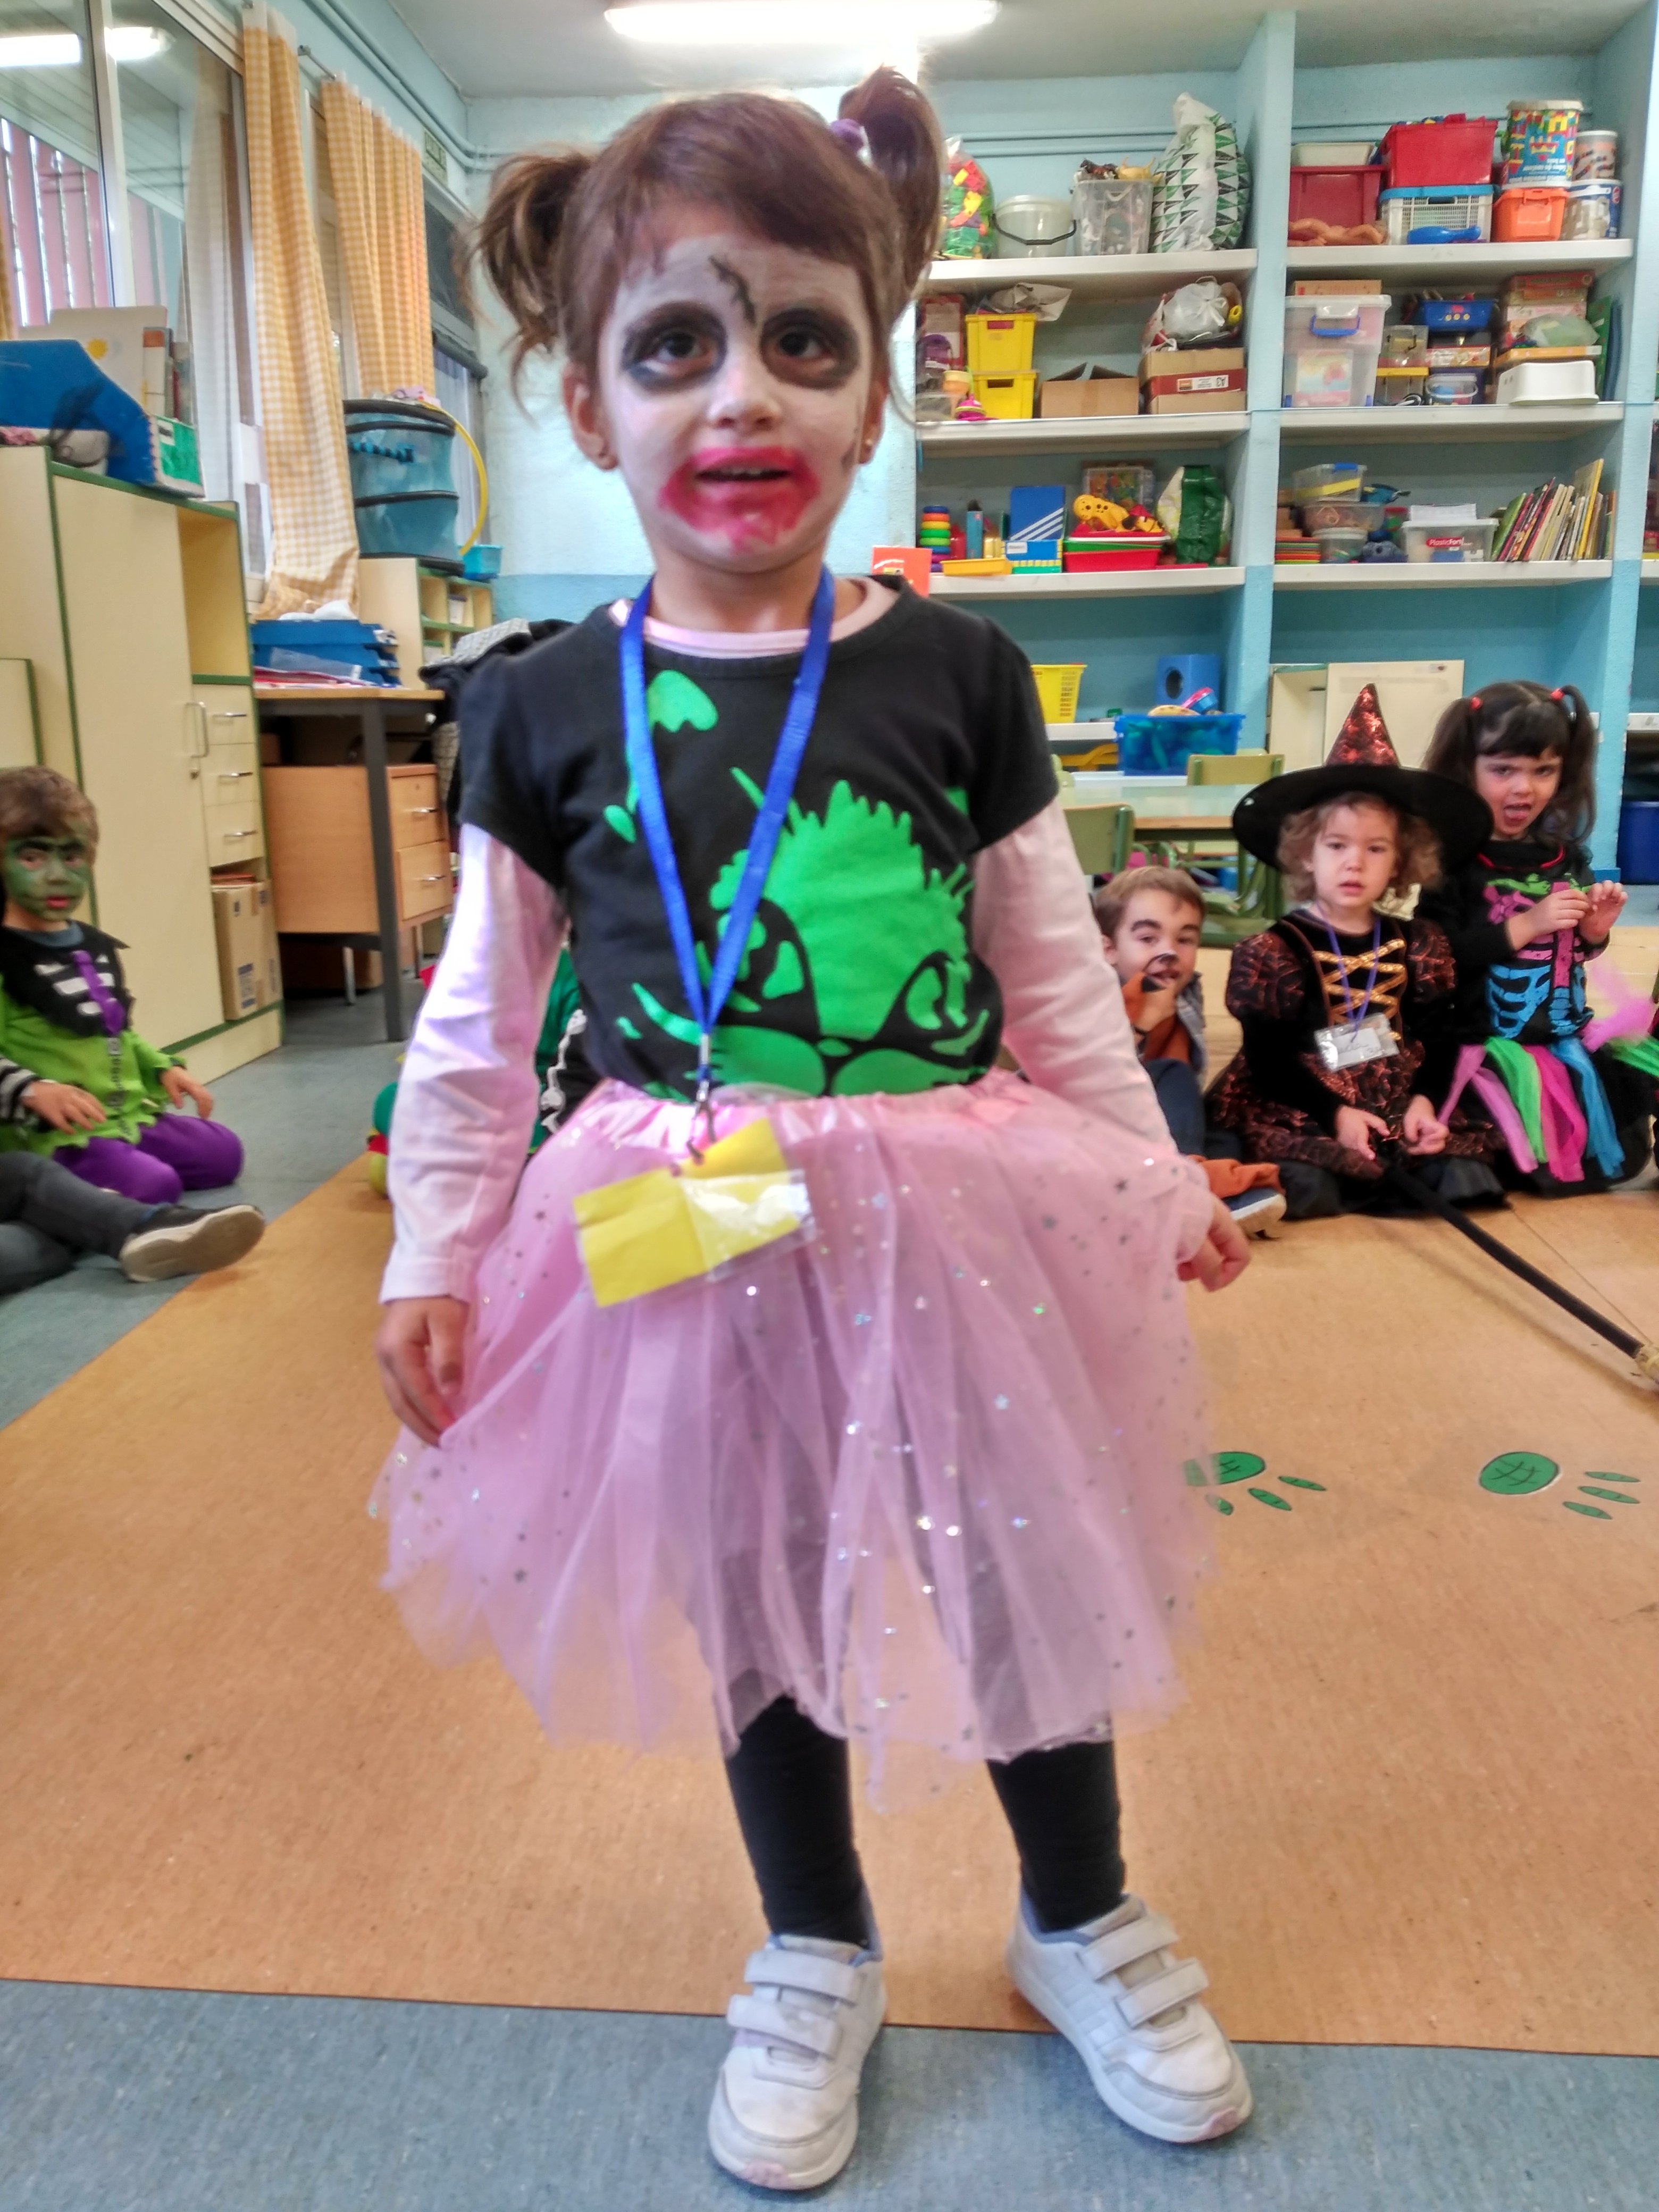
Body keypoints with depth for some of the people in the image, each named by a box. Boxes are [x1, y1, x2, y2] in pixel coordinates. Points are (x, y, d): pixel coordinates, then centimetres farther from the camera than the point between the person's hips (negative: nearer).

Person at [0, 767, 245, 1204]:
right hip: (55, 1135, -8)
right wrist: (37, 1090, -36)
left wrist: (164, 1068, 11)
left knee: (223, 1153, 3)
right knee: (154, 1186, -26)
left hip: (130, 1115, 8)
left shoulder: (97, 946, 14)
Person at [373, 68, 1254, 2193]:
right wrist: (433, 1253, 4)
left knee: (1027, 1575, 14)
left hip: (957, 1220, 0)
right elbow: (478, 1015, 3)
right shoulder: (542, 705, -3)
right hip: (685, 1247, 1)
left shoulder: (957, 672, -4)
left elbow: (1056, 975, 4)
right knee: (752, 1603, 16)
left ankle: (1082, 1922, 44)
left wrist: (1151, 1184, 9)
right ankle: (815, 1955, 44)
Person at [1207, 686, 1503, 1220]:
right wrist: (1334, 1115, -19)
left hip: (1399, 1107, 4)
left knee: (1466, 1175, -18)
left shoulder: (1417, 944, 10)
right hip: (1304, 1115, -4)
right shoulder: (1276, 950, -3)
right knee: (1308, 1190, -32)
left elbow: (1439, 1036, 7)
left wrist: (1424, 1101, -12)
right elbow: (1268, 1057, -8)